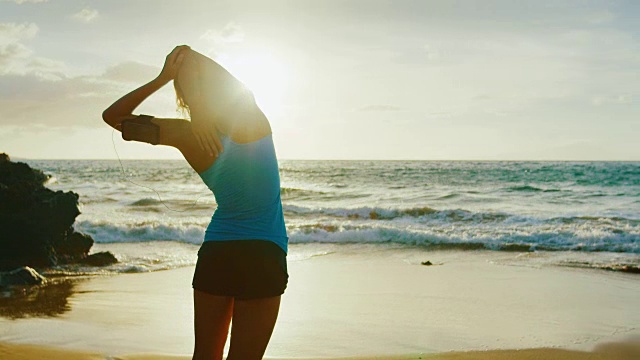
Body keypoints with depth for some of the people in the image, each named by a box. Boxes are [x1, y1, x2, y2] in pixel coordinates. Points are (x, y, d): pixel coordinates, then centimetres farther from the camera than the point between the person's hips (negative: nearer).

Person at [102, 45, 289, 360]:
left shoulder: (188, 136, -8)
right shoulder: (255, 121, -13)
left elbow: (113, 116, 0)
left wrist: (162, 78, -4)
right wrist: (191, 57, 9)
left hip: (214, 254, 2)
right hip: (263, 256, -2)